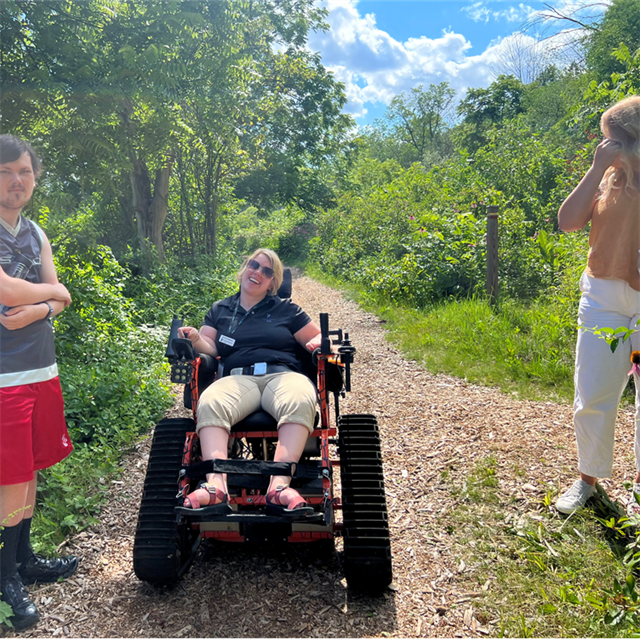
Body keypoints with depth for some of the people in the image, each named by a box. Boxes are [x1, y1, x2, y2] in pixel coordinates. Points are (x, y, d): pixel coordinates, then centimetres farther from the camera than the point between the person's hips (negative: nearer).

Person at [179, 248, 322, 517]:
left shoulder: (286, 310, 24)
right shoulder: (220, 310, 26)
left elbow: (318, 336, 23)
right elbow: (210, 347, 15)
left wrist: (317, 343, -1)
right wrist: (195, 339, -8)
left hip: (282, 374, 0)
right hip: (237, 377, 1)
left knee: (300, 402, -38)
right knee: (209, 403, -35)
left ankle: (279, 485, -51)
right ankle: (216, 485, -51)